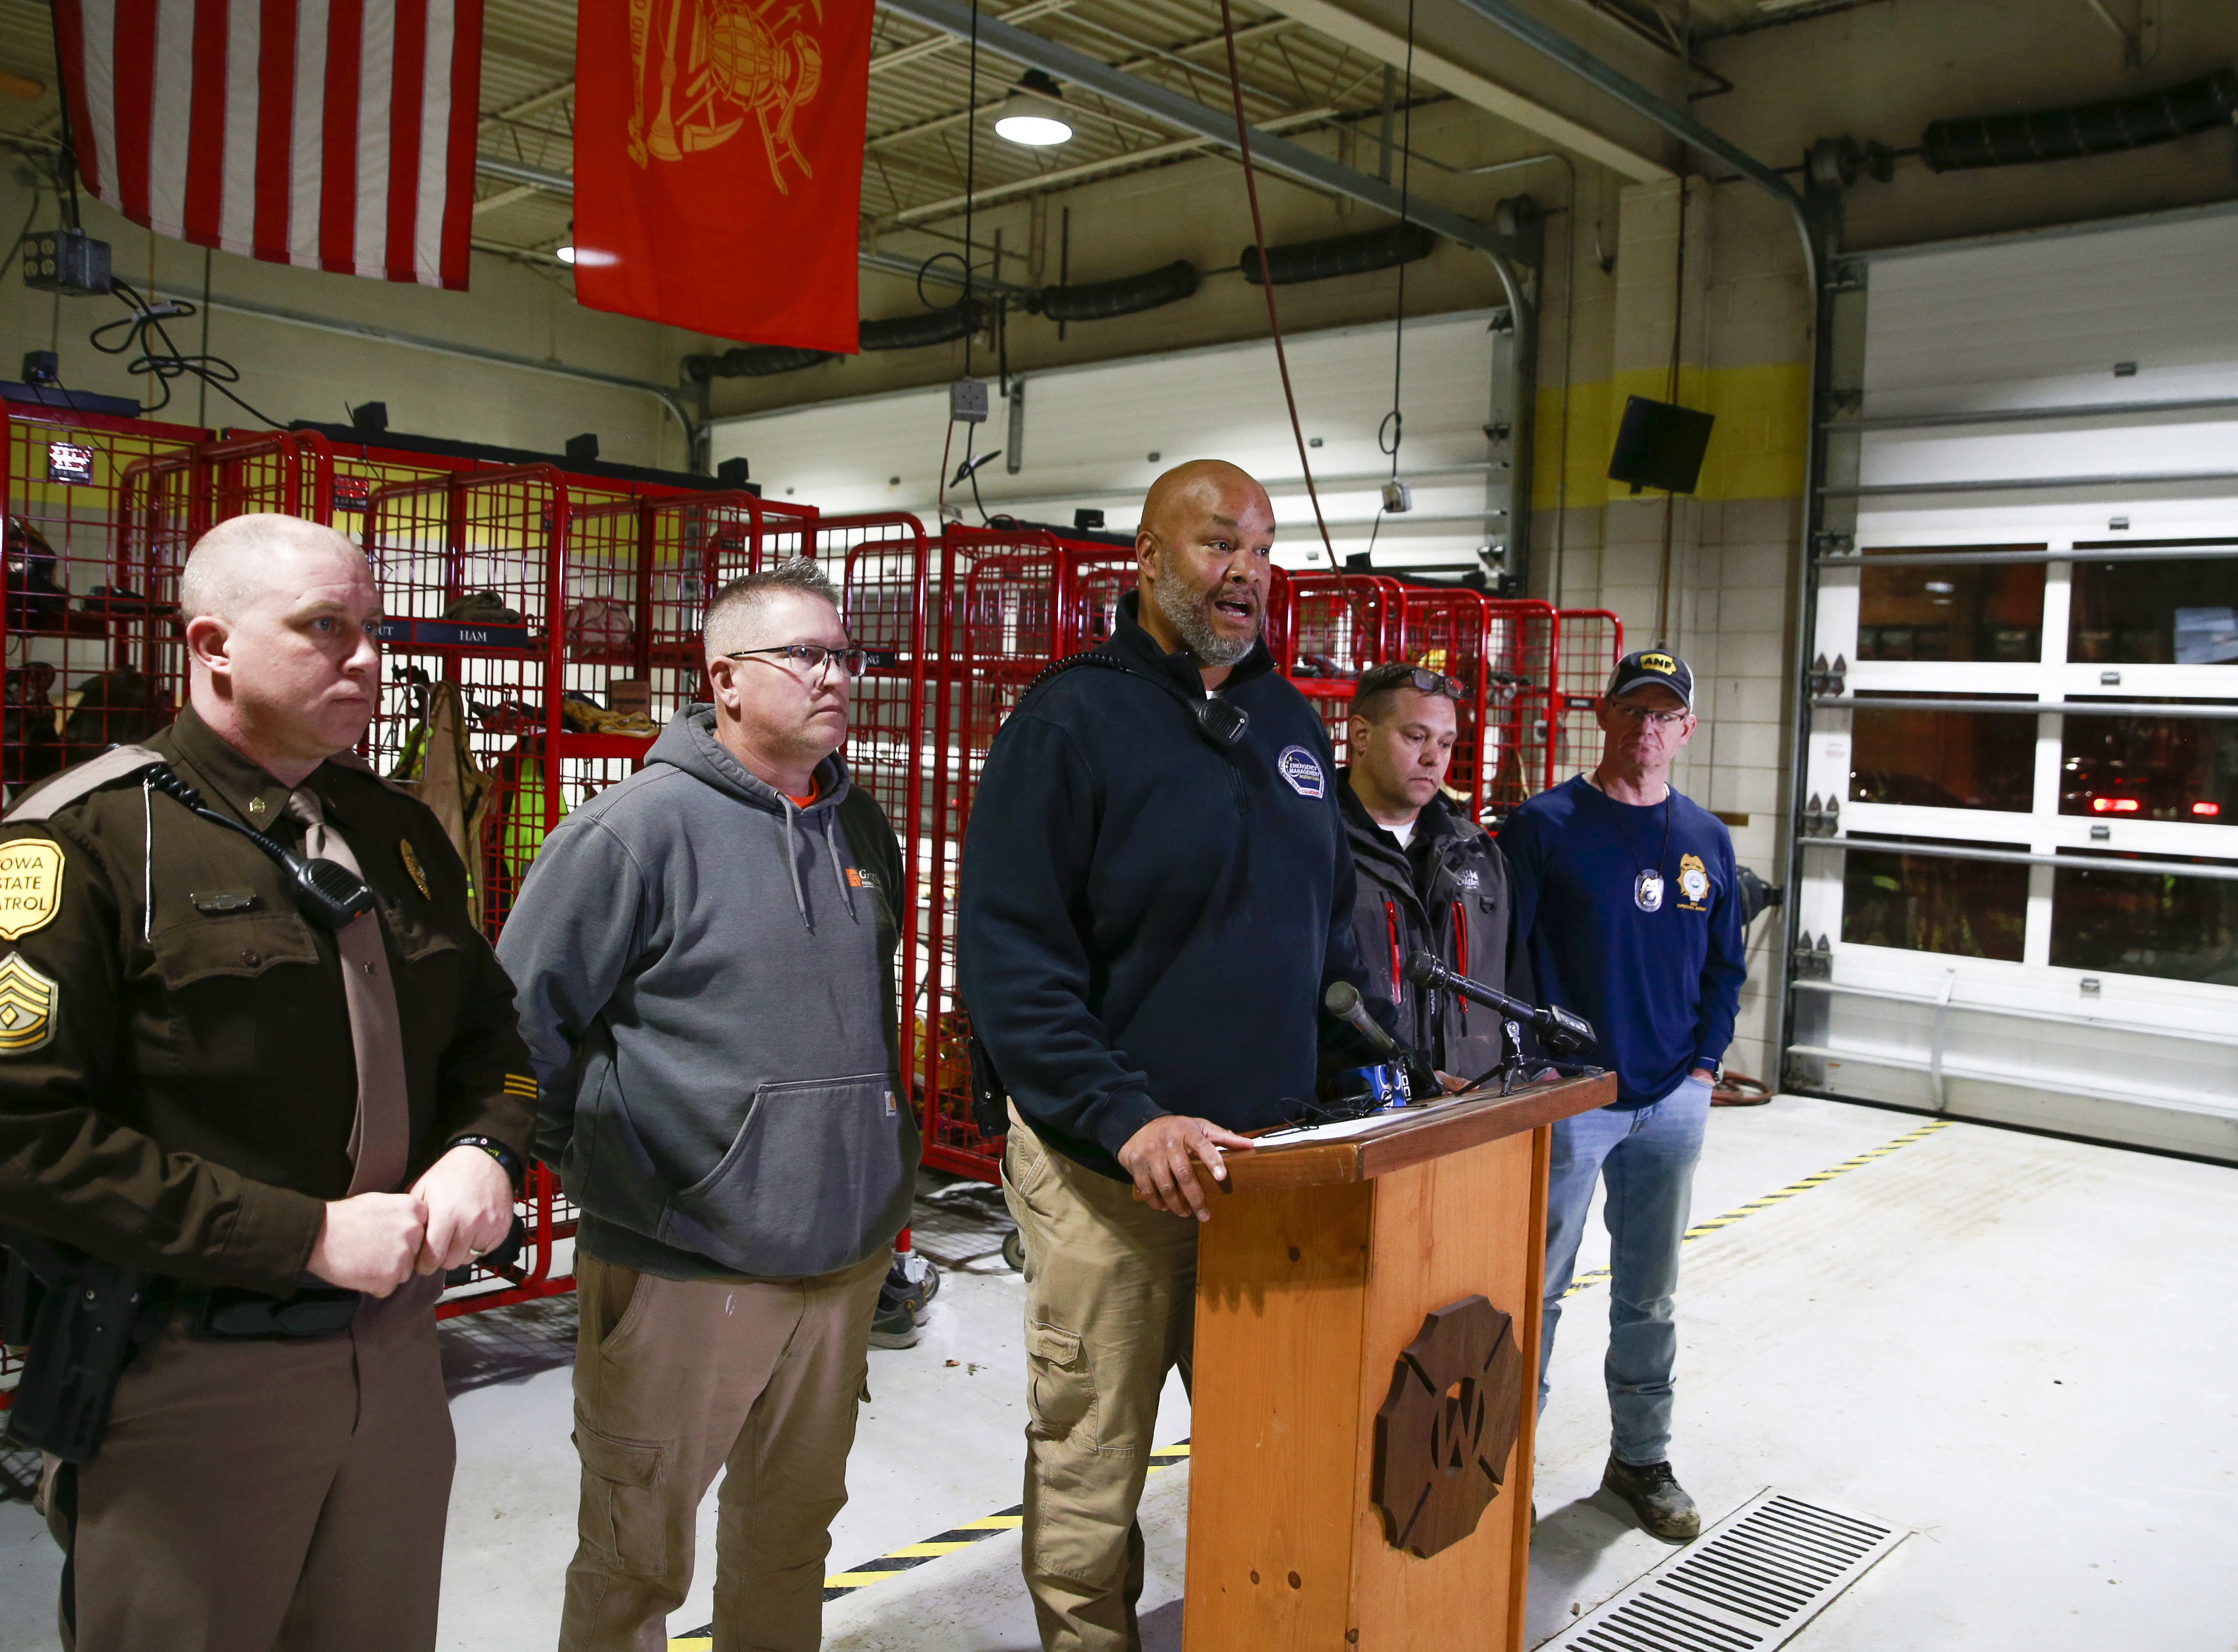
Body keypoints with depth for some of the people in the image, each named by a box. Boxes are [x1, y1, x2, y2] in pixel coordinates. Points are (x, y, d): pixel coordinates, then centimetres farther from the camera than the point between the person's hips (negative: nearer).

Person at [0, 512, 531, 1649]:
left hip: (398, 1350, 6)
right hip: (190, 1376, -6)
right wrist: (307, 1236, -20)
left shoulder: (400, 830, 9)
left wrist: (484, 1152, -6)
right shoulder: (91, 839, -12)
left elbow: (486, 1032, 16)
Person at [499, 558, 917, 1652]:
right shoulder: (638, 827, -14)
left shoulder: (860, 825, 8)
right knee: (637, 1561, 10)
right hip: (680, 1267, -6)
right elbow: (517, 1019, -12)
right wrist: (597, 1162, -8)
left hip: (844, 1256, 6)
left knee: (794, 1523, 22)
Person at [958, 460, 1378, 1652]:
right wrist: (1127, 1120, -24)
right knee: (1091, 1465, 8)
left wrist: (1362, 1066, 10)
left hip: (1275, 1151, 6)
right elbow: (1007, 959, -16)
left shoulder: (1291, 721, 10)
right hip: (1110, 1165, -5)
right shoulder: (1074, 718, -10)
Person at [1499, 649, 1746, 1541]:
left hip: (1672, 1101, 5)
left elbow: (1725, 965, 16)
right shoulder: (1543, 825, -5)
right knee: (1536, 1288, 3)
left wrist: (1706, 1063, 5)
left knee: (1649, 1297, 15)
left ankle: (1642, 1458, 29)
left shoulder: (1706, 839, 9)